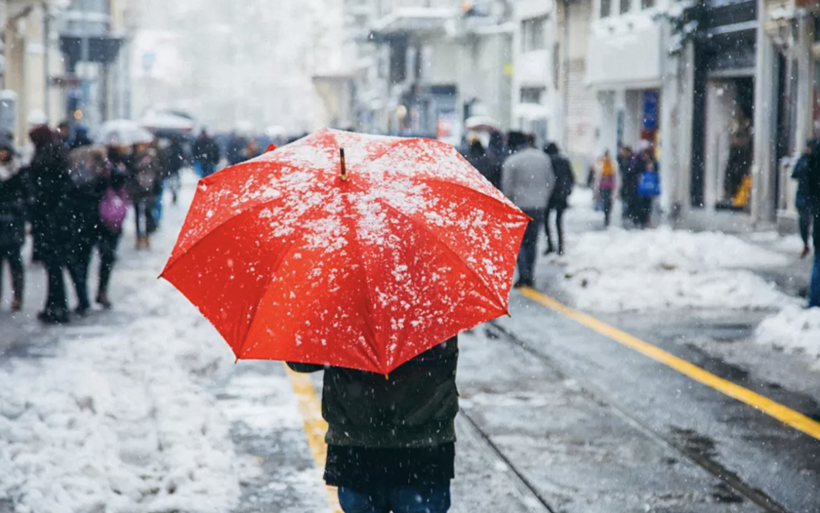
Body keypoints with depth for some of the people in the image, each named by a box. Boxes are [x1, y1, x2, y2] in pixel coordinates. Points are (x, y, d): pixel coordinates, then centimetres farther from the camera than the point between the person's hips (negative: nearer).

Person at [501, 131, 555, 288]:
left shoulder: (511, 161, -10)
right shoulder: (543, 158, 6)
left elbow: (507, 188, -9)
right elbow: (551, 181, 12)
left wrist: (509, 204, 7)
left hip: (520, 206, -4)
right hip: (539, 206, 4)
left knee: (519, 241, 5)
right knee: (532, 241, 13)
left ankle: (523, 275, -6)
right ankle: (530, 276, 14)